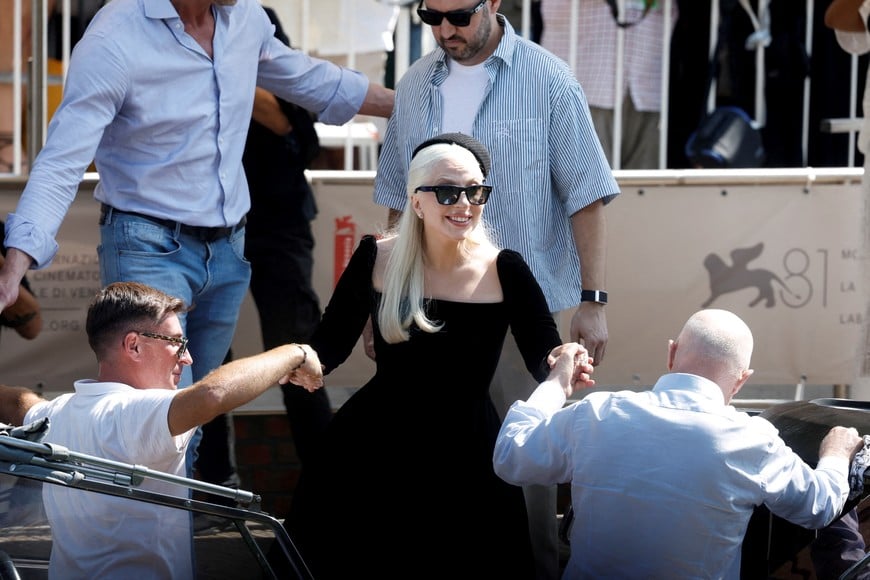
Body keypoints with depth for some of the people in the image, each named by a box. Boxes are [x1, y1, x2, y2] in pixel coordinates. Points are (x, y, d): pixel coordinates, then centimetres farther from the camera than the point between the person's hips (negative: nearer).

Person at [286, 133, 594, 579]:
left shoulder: (504, 271, -9)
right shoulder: (376, 259, -4)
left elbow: (546, 362, -9)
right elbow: (329, 346, -1)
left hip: (466, 459, -1)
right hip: (373, 453, 1)